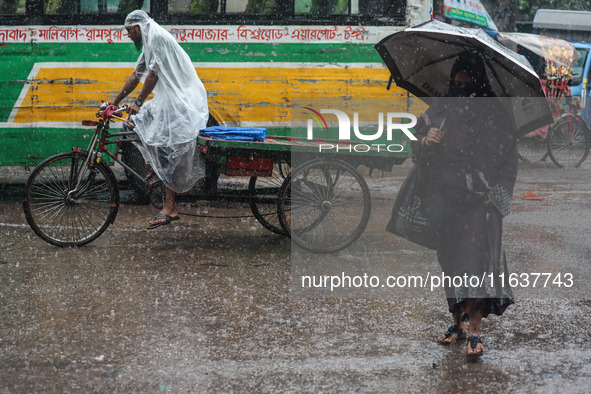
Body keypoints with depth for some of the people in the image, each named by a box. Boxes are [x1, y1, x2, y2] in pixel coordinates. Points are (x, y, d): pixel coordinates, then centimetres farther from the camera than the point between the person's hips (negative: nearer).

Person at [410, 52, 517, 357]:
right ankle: (458, 321, 20)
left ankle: (474, 331, -7)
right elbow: (417, 151, 8)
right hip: (449, 197, 3)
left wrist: (498, 193, -6)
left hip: (482, 198, -3)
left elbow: (509, 157, 3)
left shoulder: (493, 112, 0)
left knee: (476, 258, -9)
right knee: (451, 258, 7)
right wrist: (425, 141, -15)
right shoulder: (440, 111, 6)